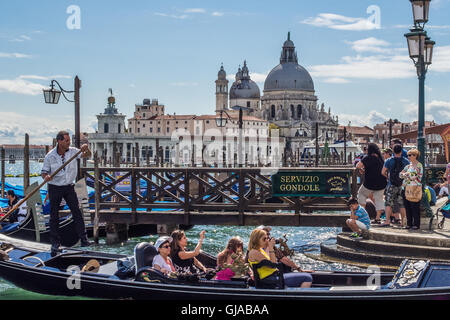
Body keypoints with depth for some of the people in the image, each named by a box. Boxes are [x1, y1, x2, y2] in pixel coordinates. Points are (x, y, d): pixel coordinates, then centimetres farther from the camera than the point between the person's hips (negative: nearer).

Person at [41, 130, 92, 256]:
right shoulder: (50, 156, -12)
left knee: (77, 212, -2)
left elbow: (87, 155, -7)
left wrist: (86, 149, -30)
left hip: (69, 187, 2)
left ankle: (84, 239, 3)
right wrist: (46, 177, -31)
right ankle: (55, 243, 13)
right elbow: (44, 172, -7)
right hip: (54, 188, -2)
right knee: (54, 216, 4)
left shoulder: (72, 151, -5)